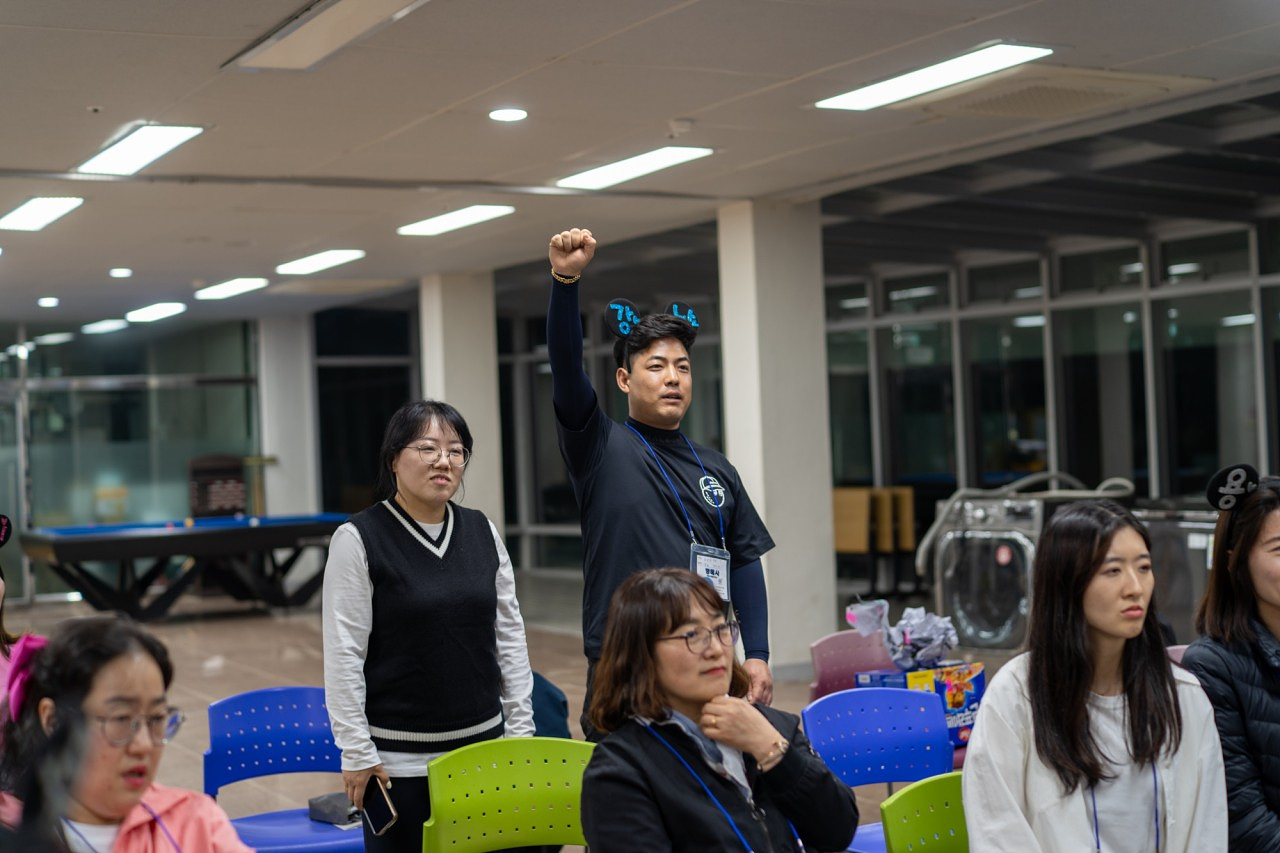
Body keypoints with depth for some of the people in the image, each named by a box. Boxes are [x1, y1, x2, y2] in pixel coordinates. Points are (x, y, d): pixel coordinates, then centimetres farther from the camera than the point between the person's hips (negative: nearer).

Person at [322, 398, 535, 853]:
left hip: (483, 747, 4)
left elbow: (510, 634, 11)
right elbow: (344, 655, -9)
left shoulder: (482, 531, 7)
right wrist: (357, 755, -10)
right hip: (399, 761, -4)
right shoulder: (359, 539, -8)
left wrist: (520, 728, 8)